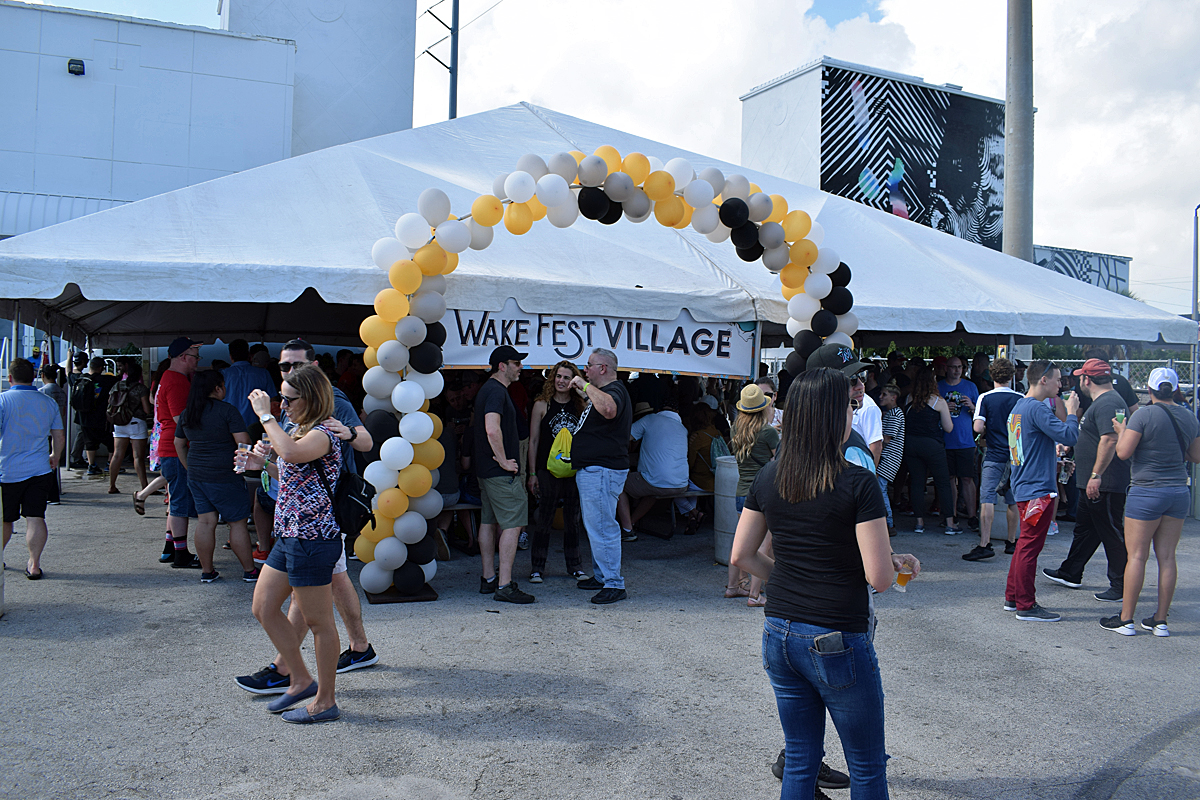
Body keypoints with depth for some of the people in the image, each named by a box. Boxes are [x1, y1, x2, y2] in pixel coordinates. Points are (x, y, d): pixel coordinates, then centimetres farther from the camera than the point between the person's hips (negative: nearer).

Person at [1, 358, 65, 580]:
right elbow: (59, 436, 12)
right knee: (35, 517, 0)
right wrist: (55, 457, 28)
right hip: (40, 470, 2)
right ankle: (34, 564, -5)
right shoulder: (49, 402, 4)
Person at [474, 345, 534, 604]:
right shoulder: (497, 391, -15)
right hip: (501, 474, -11)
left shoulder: (488, 389, 18)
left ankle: (488, 579, 21)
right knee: (513, 524, -8)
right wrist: (503, 461, -19)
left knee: (489, 522, 13)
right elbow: (493, 430, -28)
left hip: (486, 470, 11)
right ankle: (505, 585, -8)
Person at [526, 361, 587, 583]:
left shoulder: (580, 406, 5)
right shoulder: (542, 405, 0)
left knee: (573, 520, 10)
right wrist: (532, 473, -3)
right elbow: (533, 441, 1)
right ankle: (537, 567, 10)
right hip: (548, 470, -2)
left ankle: (574, 566, 20)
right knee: (544, 519, 1)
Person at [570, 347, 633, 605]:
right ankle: (601, 576, 30)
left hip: (602, 472, -12)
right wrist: (584, 395, 22)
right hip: (590, 471, 12)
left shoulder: (615, 390, -15)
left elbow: (609, 410, -40)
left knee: (602, 528, -10)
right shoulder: (602, 392, 20)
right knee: (595, 527, 19)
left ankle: (614, 584, -5)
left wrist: (586, 386, -30)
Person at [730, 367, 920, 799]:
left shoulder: (769, 477, 1)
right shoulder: (858, 483, -16)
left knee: (799, 760, 19)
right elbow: (879, 577, -17)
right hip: (838, 641, -5)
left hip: (779, 634, 6)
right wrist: (896, 560, 4)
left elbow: (742, 556, 7)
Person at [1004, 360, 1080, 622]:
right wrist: (1071, 412, -7)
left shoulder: (1019, 407, 15)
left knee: (1026, 543, 17)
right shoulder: (1037, 409, -17)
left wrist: (1054, 462, 20)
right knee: (1030, 546, -4)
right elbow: (1068, 436, -23)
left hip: (1023, 486, 10)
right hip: (1037, 488, -10)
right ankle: (1026, 606, 2)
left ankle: (1013, 597, 25)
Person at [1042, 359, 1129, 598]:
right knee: (1084, 527, 19)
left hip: (1105, 485, -11)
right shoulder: (1102, 401, 16)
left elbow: (1110, 440, -28)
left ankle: (1122, 587, 6)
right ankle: (1071, 574, 31)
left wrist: (1096, 475, -28)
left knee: (1112, 533, -3)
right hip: (1095, 483, 11)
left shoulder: (1107, 403, -19)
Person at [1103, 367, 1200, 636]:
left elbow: (1123, 452, -14)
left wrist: (1121, 431, 4)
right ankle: (1160, 620, 14)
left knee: (1137, 556, -1)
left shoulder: (1144, 415, -12)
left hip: (1147, 492, -6)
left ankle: (1126, 619, 5)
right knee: (1167, 557, 9)